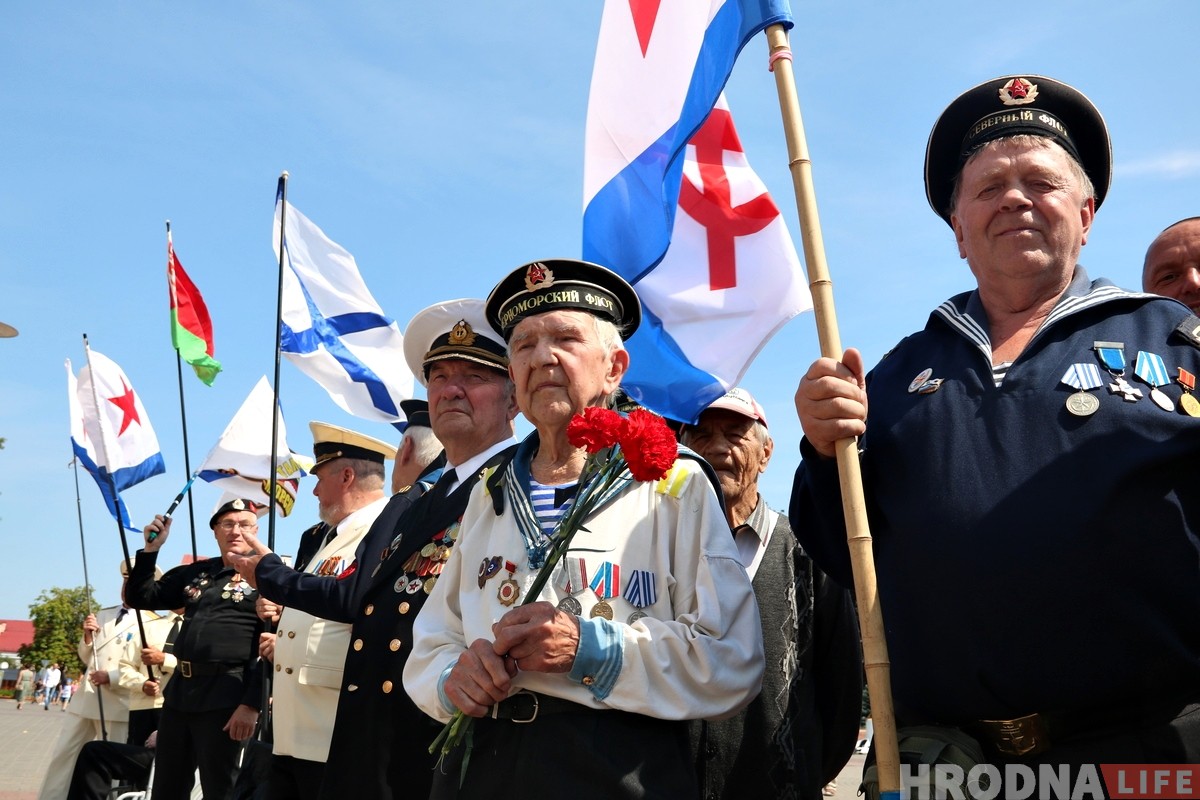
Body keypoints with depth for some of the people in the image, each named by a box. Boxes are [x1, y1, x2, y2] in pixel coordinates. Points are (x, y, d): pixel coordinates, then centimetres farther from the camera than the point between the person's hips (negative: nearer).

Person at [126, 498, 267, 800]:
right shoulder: (195, 572, 14)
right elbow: (140, 598, 18)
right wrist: (151, 549, 3)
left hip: (225, 697, -6)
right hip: (179, 690, 6)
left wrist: (252, 703, -18)